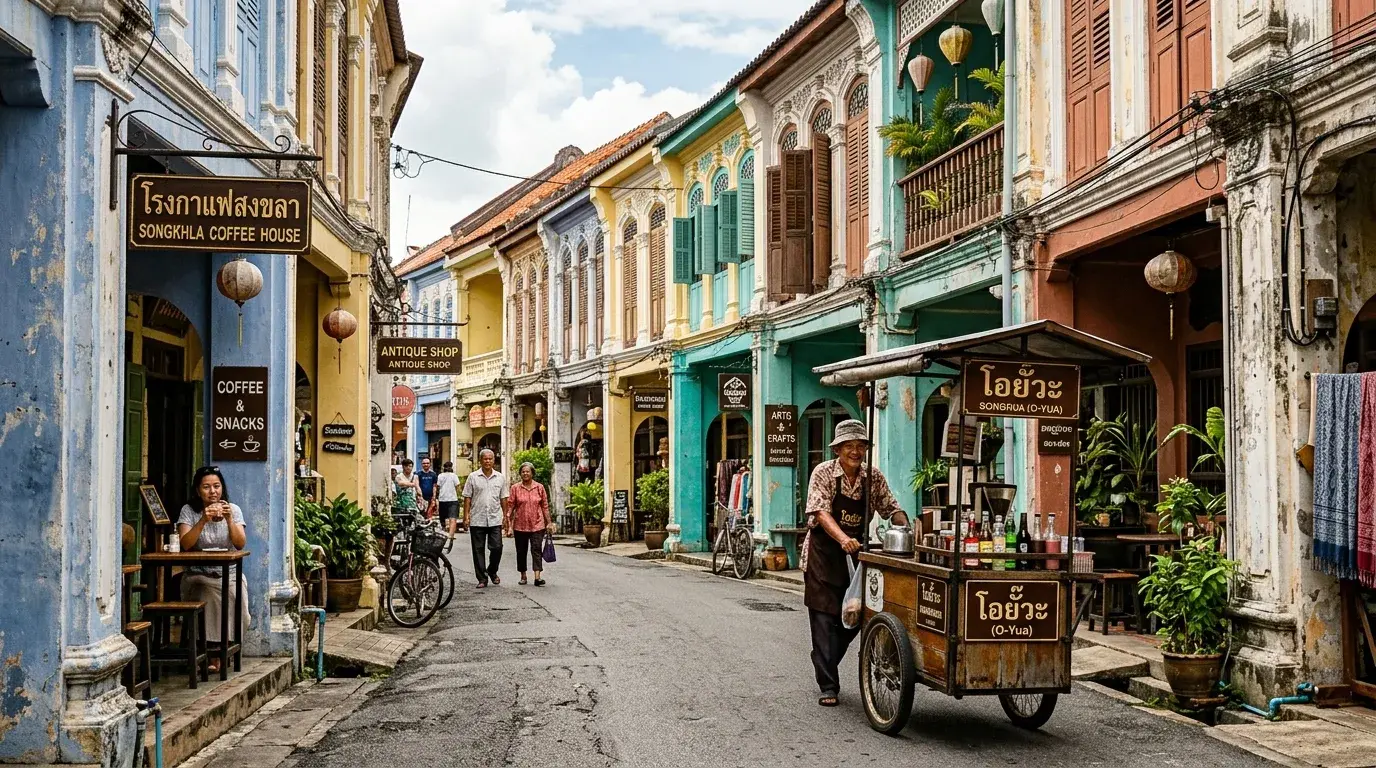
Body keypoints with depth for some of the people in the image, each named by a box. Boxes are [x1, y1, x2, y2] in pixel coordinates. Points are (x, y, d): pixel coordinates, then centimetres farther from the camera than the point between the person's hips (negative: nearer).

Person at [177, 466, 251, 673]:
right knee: (209, 596, -30)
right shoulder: (189, 511, 2)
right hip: (198, 575, -1)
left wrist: (229, 519, -20)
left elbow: (240, 544, -7)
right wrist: (204, 520, -22)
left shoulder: (234, 510, 6)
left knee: (235, 598, -26)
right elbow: (185, 544, -13)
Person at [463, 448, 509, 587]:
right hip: (477, 520, -1)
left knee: (497, 547, -2)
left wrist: (505, 515, 7)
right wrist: (466, 516, -5)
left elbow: (503, 498, 12)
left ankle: (492, 571, 22)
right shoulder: (473, 477, 2)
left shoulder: (500, 478, 8)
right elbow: (467, 498, 1)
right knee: (478, 550, 3)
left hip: (495, 520, 1)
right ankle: (482, 578, 10)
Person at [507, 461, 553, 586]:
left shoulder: (539, 487, 4)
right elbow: (511, 507, 2)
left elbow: (545, 506, 8)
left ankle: (538, 577, -15)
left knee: (537, 550, -9)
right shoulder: (515, 488, 2)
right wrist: (509, 524, -3)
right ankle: (523, 576, 23)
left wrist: (549, 522, 5)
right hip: (520, 525, 1)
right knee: (521, 551, 9)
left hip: (537, 525, -1)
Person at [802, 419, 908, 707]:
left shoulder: (873, 477, 0)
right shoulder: (823, 473, -11)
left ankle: (826, 665, 31)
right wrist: (843, 539, -39)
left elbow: (891, 509, 3)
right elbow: (821, 512, -22)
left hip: (855, 554, 4)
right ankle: (828, 686, -1)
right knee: (825, 619, -5)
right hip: (824, 554, -4)